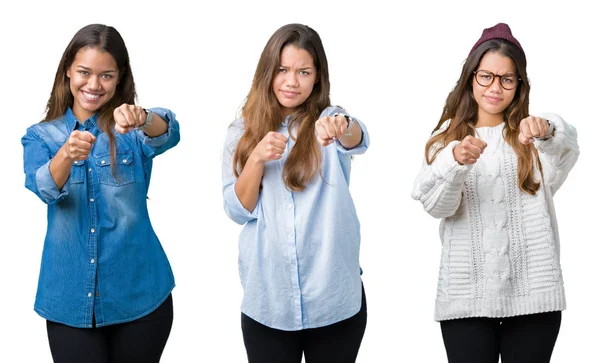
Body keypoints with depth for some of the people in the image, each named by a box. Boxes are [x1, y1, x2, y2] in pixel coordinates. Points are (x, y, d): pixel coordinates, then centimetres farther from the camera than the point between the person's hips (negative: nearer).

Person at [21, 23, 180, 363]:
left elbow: (168, 134, -22)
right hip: (70, 298, 0)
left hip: (139, 294, 0)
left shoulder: (131, 131, 1)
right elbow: (44, 188, -16)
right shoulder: (41, 136, 3)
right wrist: (67, 153, -37)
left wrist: (142, 120, -44)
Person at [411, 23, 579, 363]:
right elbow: (437, 206, -7)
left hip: (533, 293, 0)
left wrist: (547, 132, -38)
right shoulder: (449, 136, 8)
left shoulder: (531, 135, 7)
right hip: (467, 295, 0)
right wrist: (456, 162, -26)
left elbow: (566, 151, -16)